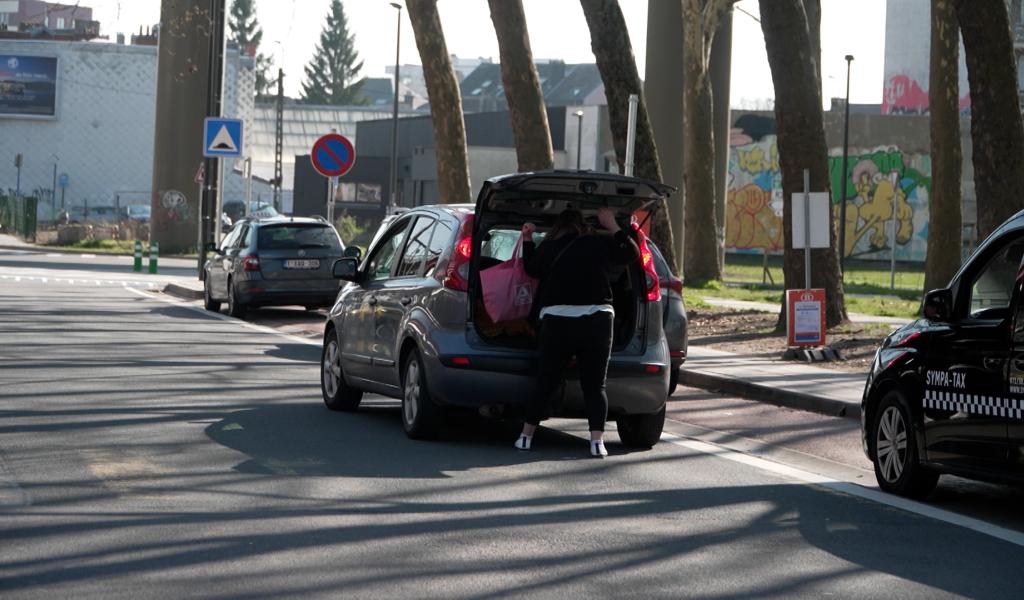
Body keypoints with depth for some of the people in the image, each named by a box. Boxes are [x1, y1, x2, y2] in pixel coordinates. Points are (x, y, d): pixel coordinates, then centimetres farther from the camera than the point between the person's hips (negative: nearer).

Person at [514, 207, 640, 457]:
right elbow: (631, 254, 16)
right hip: (598, 320, 0)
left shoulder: (548, 248, 5)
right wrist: (613, 227, 23)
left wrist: (527, 240, 31)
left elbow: (532, 269, 22)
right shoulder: (600, 244, 3)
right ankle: (597, 441, -8)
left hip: (557, 321, 1)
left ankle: (526, 435, 14)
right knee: (595, 385, 4)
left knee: (546, 383, 11)